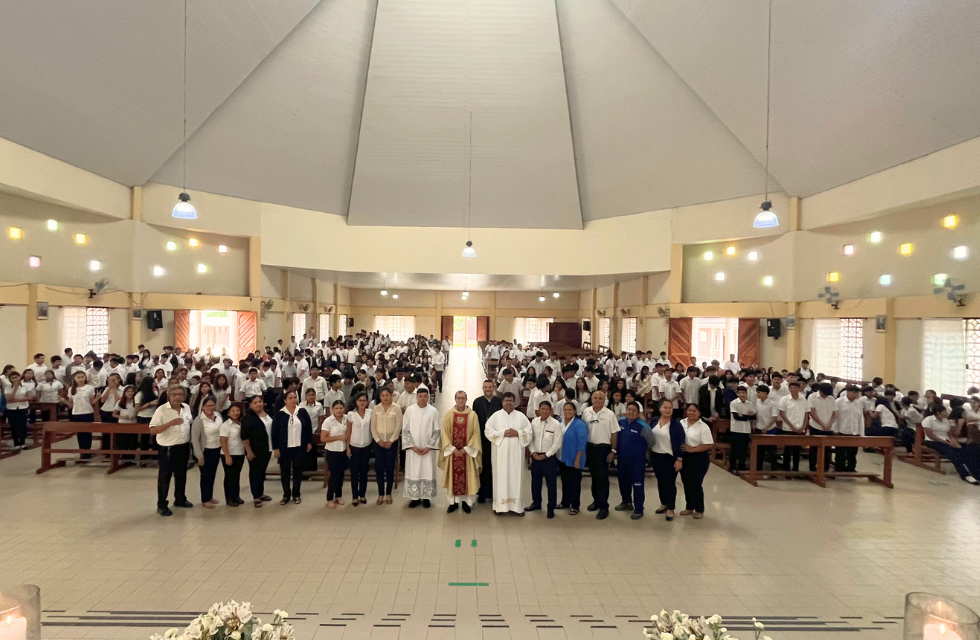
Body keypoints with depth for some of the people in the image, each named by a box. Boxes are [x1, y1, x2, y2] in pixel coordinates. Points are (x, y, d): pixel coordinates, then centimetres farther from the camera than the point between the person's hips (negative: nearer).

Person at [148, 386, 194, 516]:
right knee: (164, 477, 5)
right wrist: (171, 423, -30)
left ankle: (180, 499, 34)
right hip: (168, 449, -6)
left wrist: (189, 445, 13)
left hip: (184, 447, 6)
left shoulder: (186, 408, 3)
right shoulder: (161, 410, -16)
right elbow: (153, 430, -19)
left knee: (181, 475, 18)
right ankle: (161, 505, 18)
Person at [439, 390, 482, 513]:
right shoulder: (448, 414, 1)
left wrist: (466, 449, -12)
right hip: (452, 451, 1)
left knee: (467, 477, 5)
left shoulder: (472, 415, -2)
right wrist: (452, 448, -12)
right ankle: (453, 501, 18)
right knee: (453, 476, 6)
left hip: (468, 452, -1)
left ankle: (466, 501, 17)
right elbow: (445, 433, -2)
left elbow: (476, 434, -4)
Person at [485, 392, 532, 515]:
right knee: (501, 477, 2)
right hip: (500, 453, -1)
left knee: (516, 477, 4)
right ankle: (500, 505, 10)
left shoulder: (521, 416, 7)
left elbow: (529, 431, 3)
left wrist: (518, 433, -14)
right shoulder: (496, 416, 2)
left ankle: (516, 505, 14)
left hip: (516, 453, 1)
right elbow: (489, 431, -5)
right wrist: (503, 433, -15)